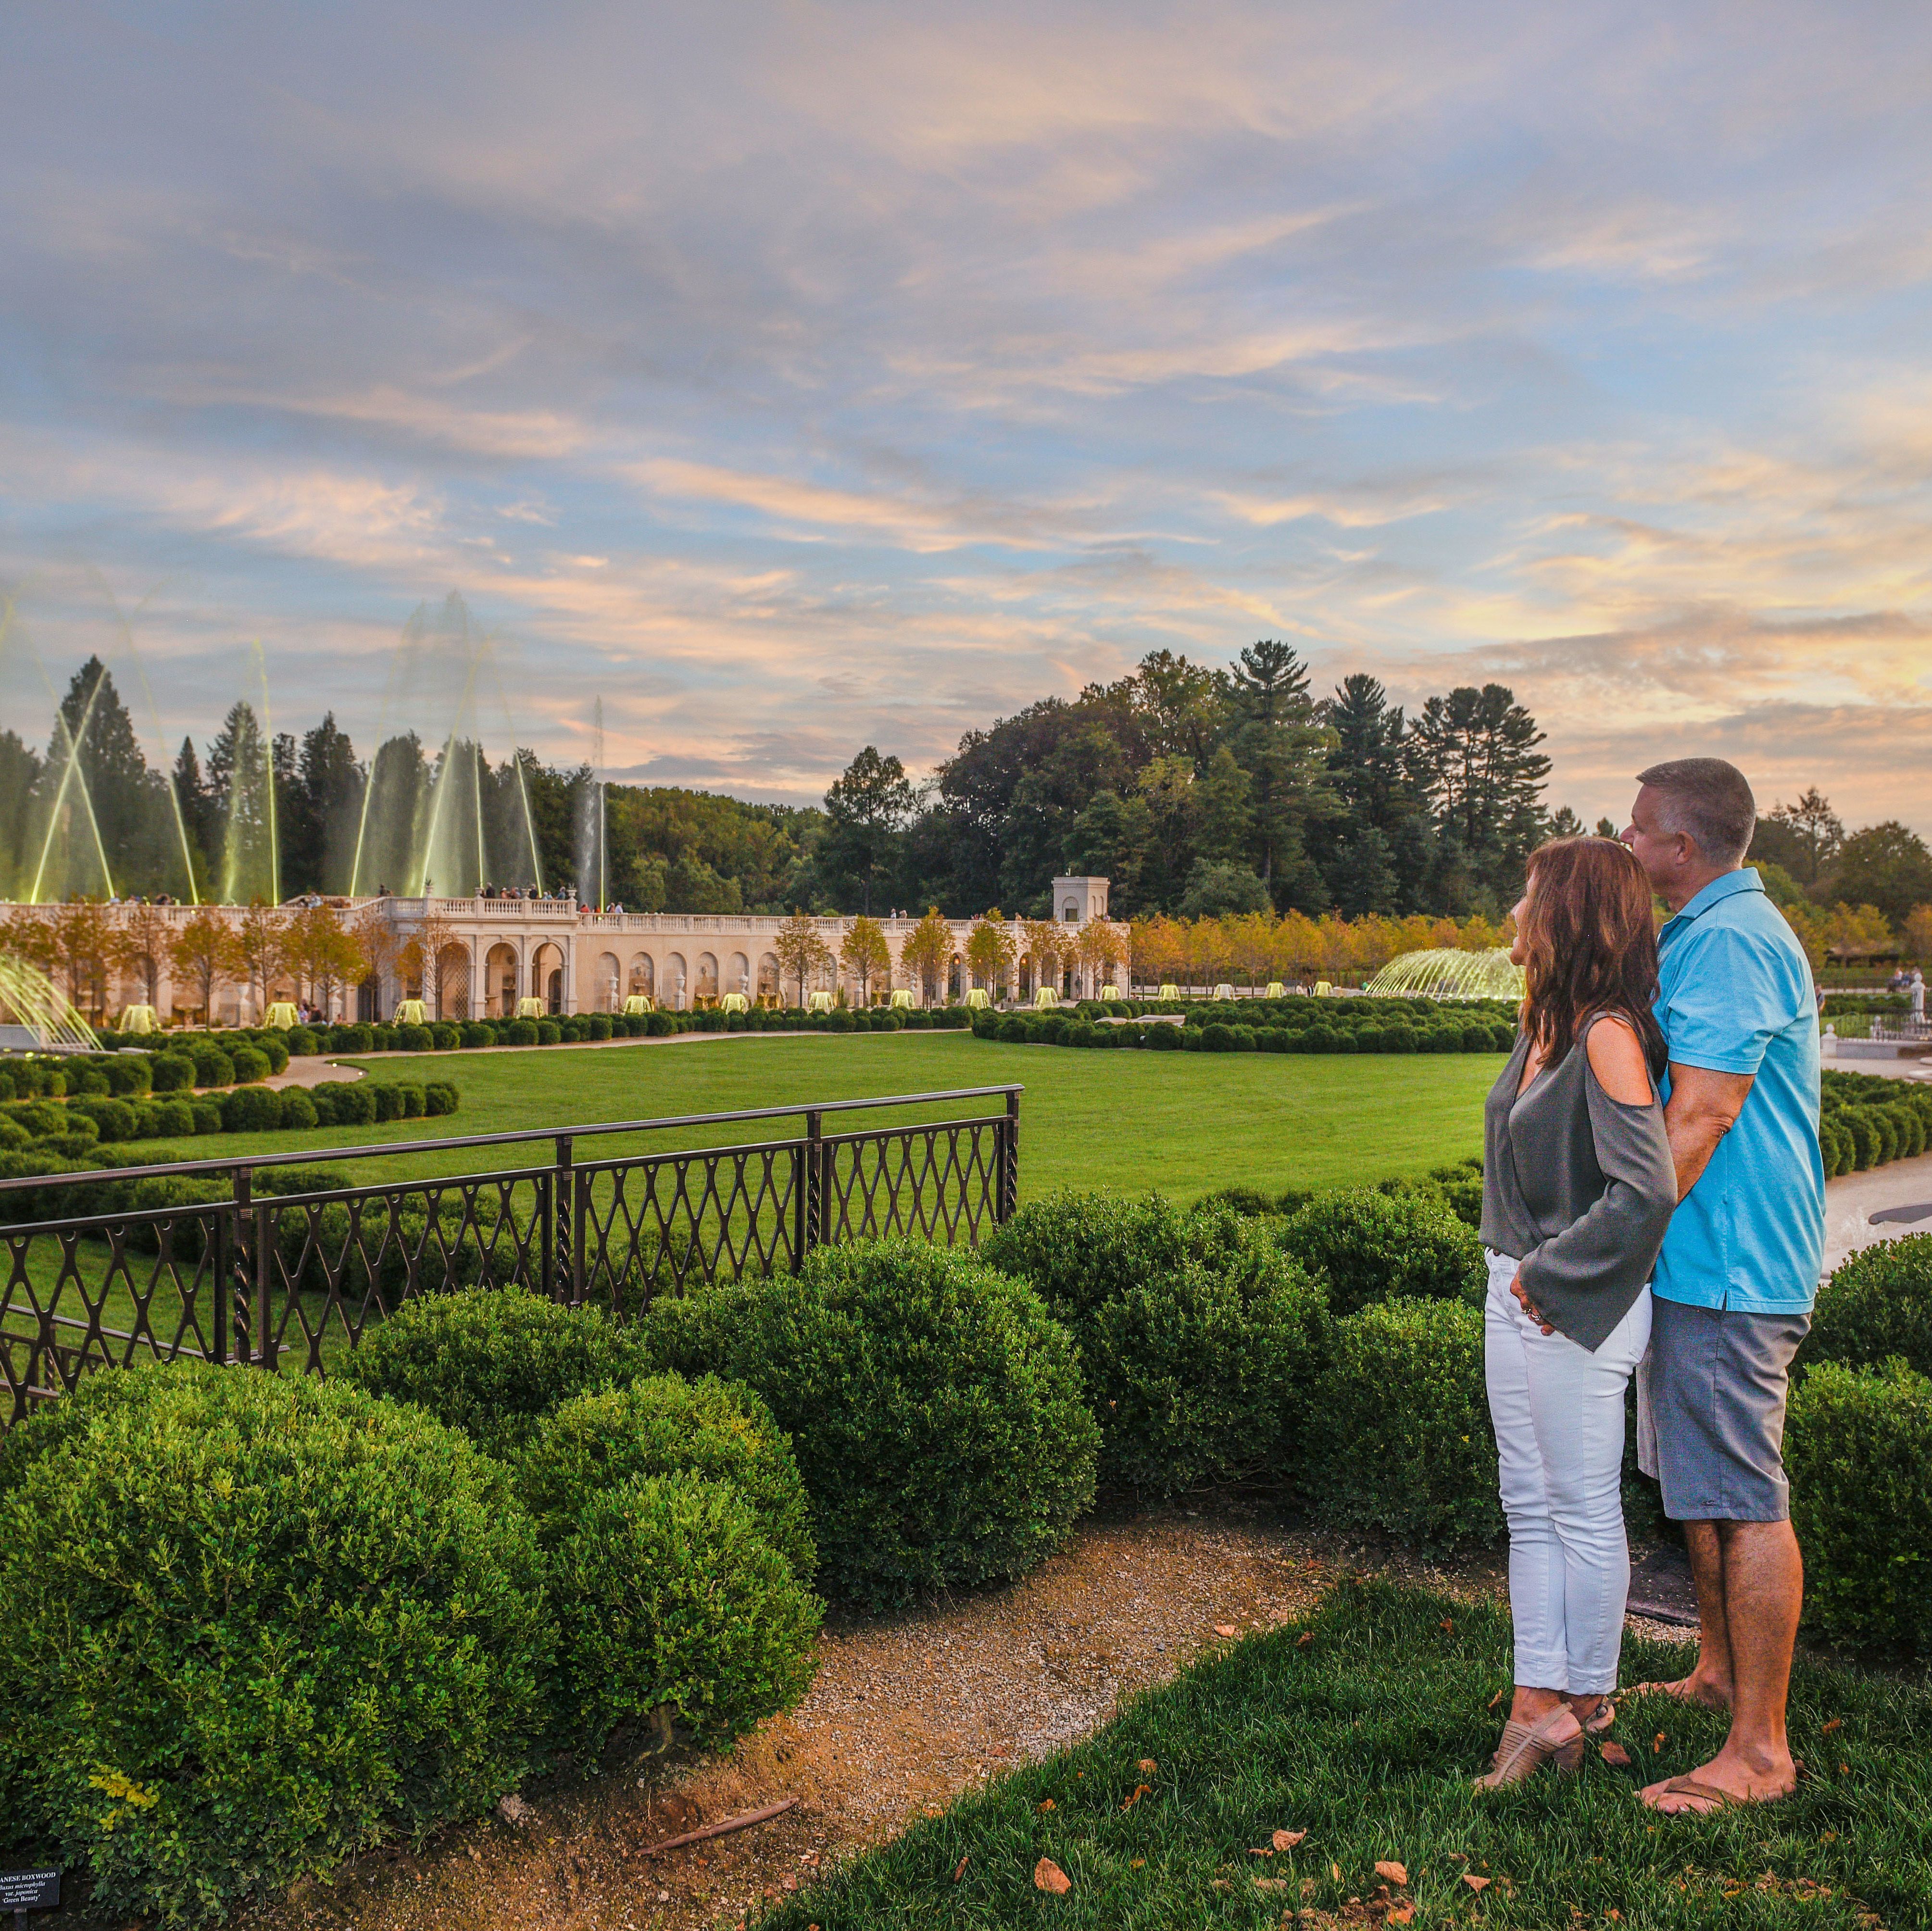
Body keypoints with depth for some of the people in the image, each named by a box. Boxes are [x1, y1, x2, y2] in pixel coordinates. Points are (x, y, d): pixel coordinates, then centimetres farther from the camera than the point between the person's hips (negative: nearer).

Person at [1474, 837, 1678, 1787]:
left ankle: (1587, 1699, 23)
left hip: (1577, 1308, -9)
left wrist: (1550, 1276, -17)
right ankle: (1538, 1702, 23)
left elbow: (1645, 1192, -26)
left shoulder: (1608, 1036, -20)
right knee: (1531, 1507, 13)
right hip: (1517, 1294, 9)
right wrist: (1515, 1274, 12)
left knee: (1583, 1513, 7)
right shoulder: (1543, 1026, 7)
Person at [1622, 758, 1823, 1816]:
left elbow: (1700, 1118, -23)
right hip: (1705, 1257, 11)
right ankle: (1718, 1674, 36)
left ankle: (1760, 1750, 6)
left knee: (1744, 1501, -4)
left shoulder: (1731, 938, -17)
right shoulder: (1702, 933, 17)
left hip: (1725, 1264, -11)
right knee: (1703, 1486, 21)